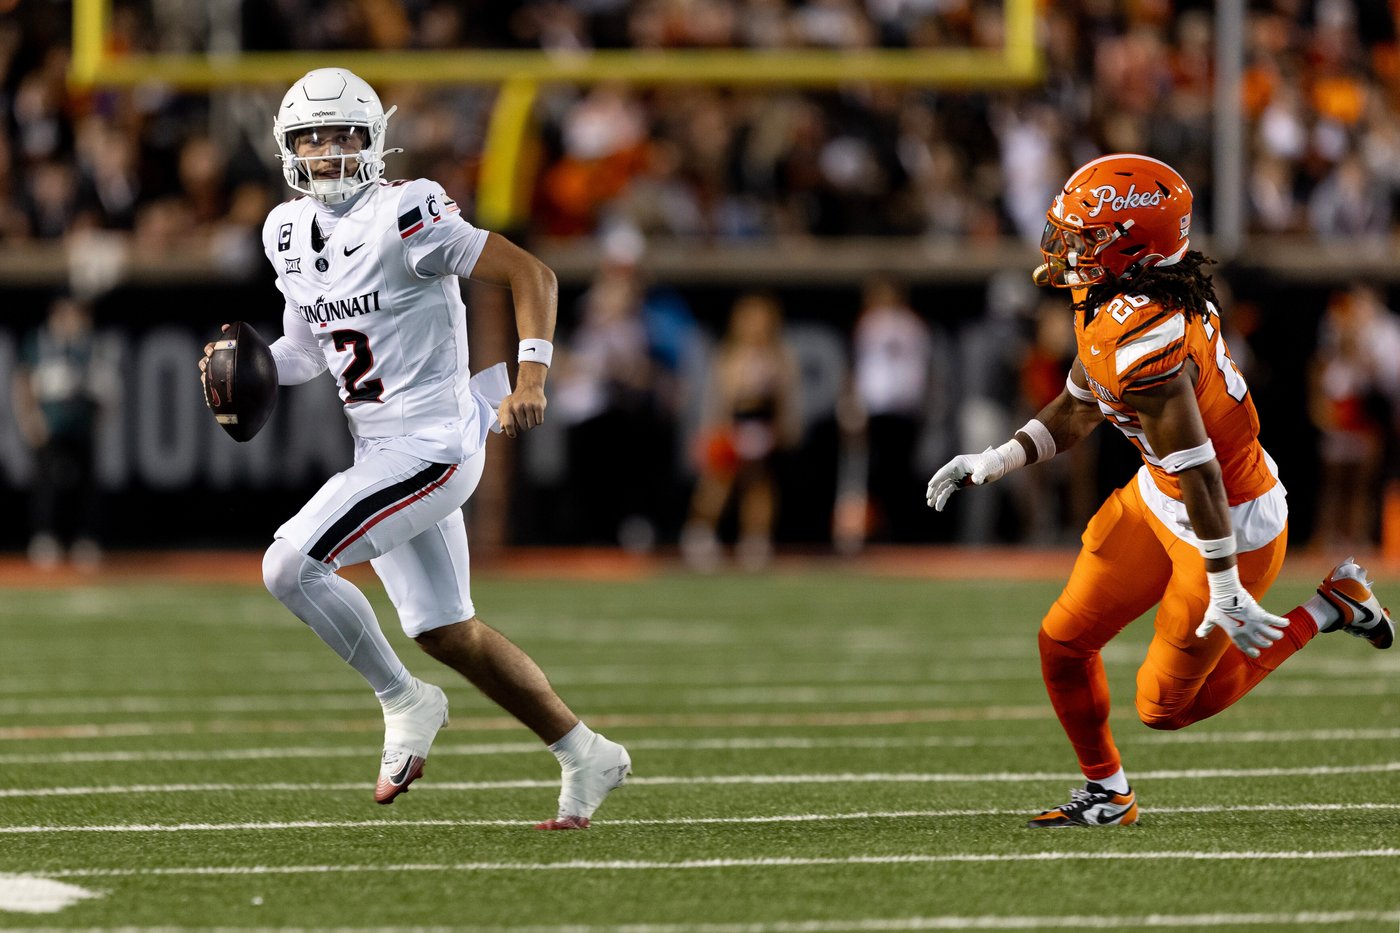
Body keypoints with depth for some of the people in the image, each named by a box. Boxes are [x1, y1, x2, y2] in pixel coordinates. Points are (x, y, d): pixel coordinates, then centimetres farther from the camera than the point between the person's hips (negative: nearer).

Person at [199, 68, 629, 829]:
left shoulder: (403, 217, -15)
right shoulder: (290, 232, 9)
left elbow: (530, 274, -13)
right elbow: (309, 349, 22)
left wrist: (531, 376, -24)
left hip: (430, 447, -9)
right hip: (382, 451, 9)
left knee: (290, 566, -18)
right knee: (446, 632, 12)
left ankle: (404, 704, 0)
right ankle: (584, 757, 25)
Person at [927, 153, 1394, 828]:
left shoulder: (1142, 337, -35)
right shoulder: (1109, 304, -4)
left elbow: (1196, 471, -32)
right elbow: (1079, 409, 12)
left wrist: (1225, 590, -27)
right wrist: (993, 462, 4)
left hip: (1230, 526, -9)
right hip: (1155, 499, 9)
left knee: (1166, 708, 7)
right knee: (1063, 643, 10)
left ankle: (1329, 610, 16)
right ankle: (1106, 792, 30)